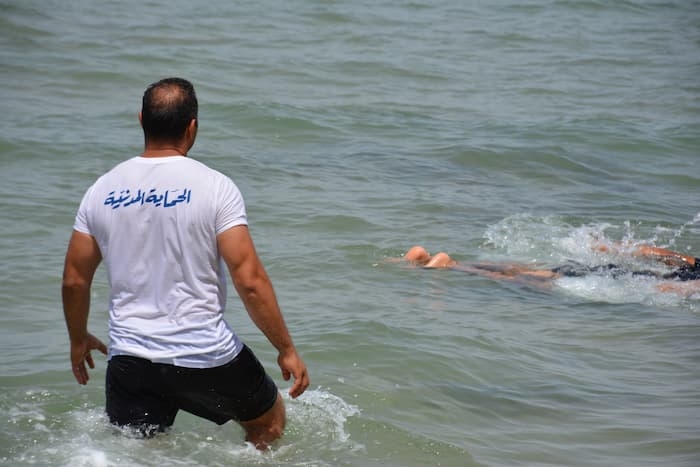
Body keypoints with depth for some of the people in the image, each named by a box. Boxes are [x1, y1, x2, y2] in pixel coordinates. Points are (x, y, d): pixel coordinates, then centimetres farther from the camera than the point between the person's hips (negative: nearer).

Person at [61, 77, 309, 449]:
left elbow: (75, 280, 8)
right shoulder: (214, 187, -10)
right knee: (269, 422, 23)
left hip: (129, 359, 3)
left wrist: (79, 340, 26)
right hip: (207, 356, -2)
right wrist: (286, 349, -5)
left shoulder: (102, 189, 2)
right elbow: (250, 281, -14)